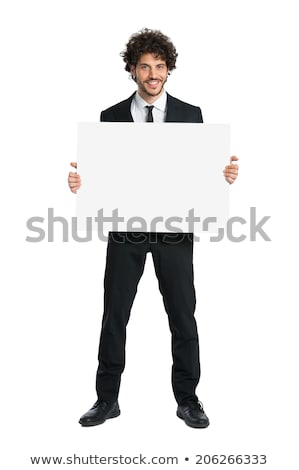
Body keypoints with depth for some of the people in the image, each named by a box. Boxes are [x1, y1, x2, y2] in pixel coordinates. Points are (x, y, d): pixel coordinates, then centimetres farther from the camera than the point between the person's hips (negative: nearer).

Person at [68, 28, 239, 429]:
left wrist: (223, 175, -17)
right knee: (114, 315, 6)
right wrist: (81, 180, -15)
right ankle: (107, 399, 21)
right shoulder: (111, 117, 6)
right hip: (125, 230, 1)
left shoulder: (190, 114, 5)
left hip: (174, 229, 0)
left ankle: (187, 399, 21)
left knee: (183, 315, 5)